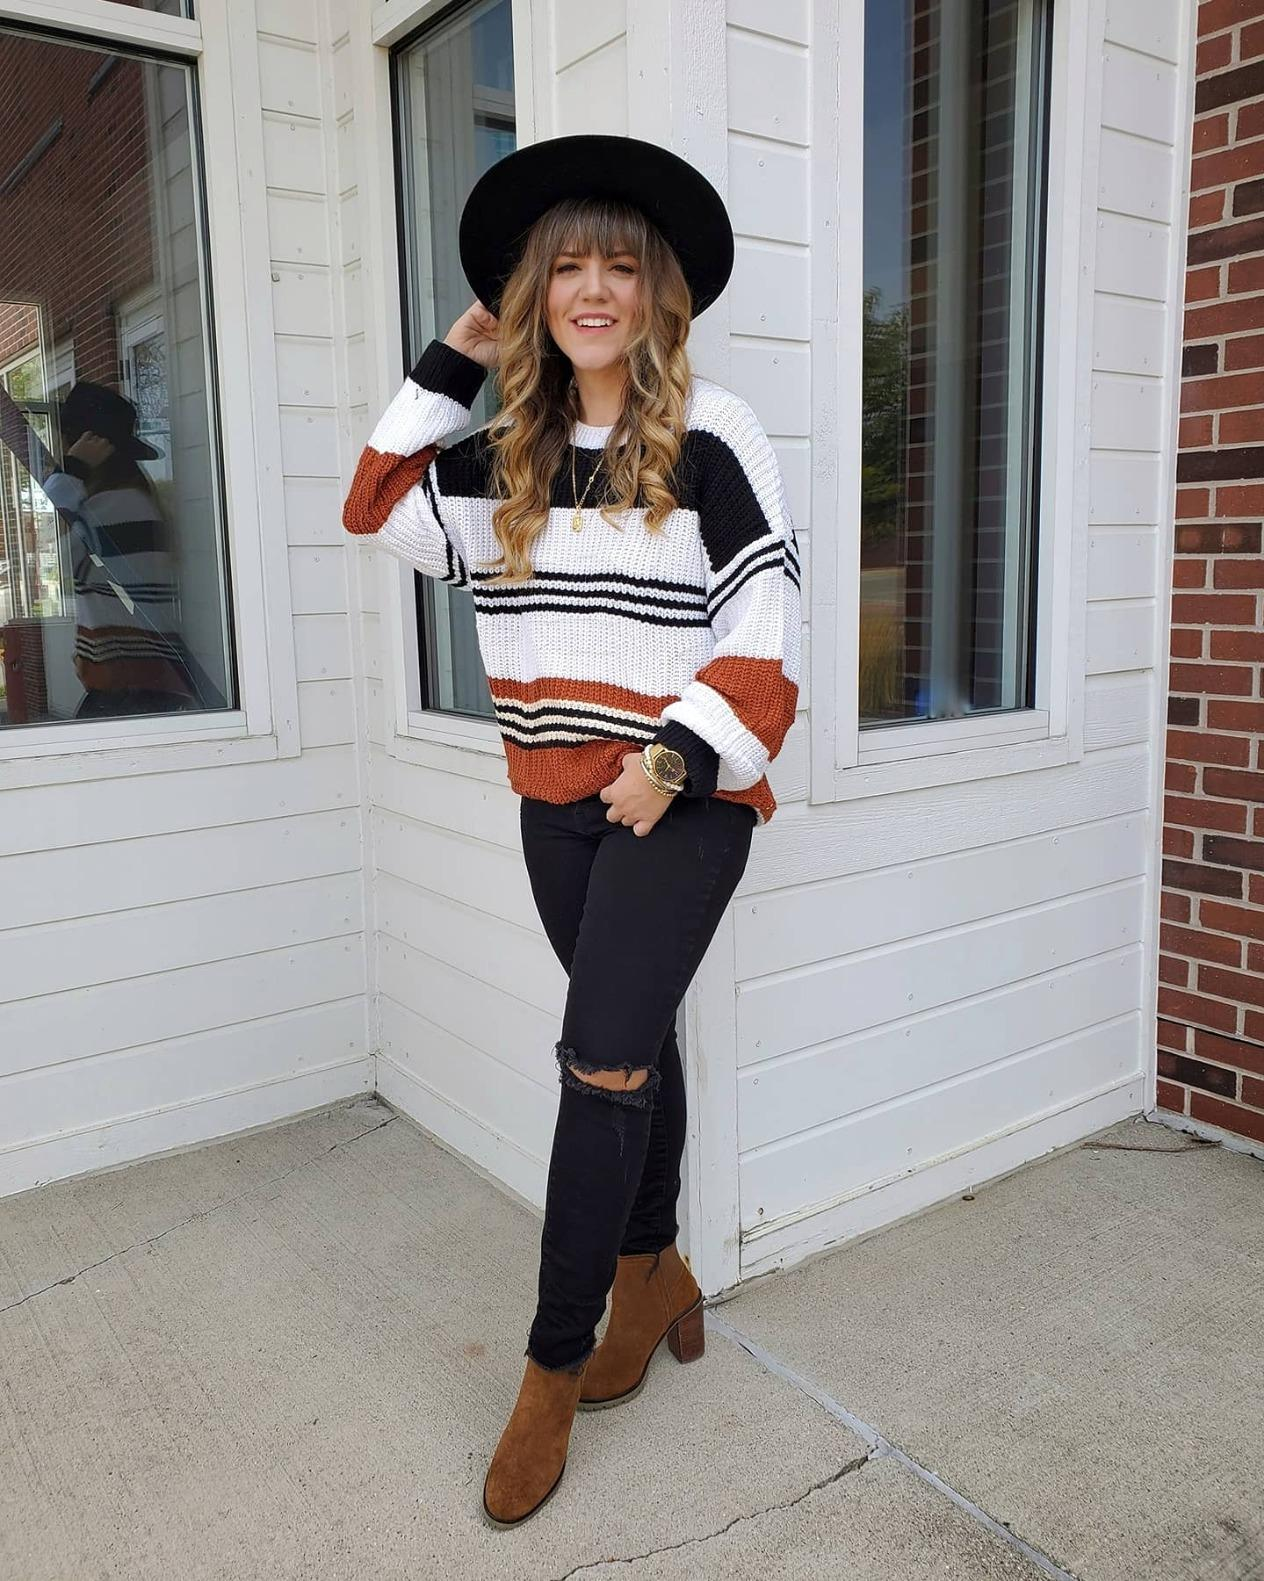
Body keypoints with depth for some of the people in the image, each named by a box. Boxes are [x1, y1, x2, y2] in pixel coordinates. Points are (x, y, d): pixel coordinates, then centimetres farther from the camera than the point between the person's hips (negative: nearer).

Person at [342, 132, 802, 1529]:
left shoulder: (710, 438, -7)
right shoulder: (509, 456, 10)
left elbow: (766, 624, -10)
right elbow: (379, 508, 17)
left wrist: (680, 760, -18)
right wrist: (447, 367, 11)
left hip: (682, 801, -5)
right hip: (558, 797, 5)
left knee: (604, 1062, -9)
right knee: (632, 1045, 16)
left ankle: (554, 1367, 7)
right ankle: (654, 1272, 36)